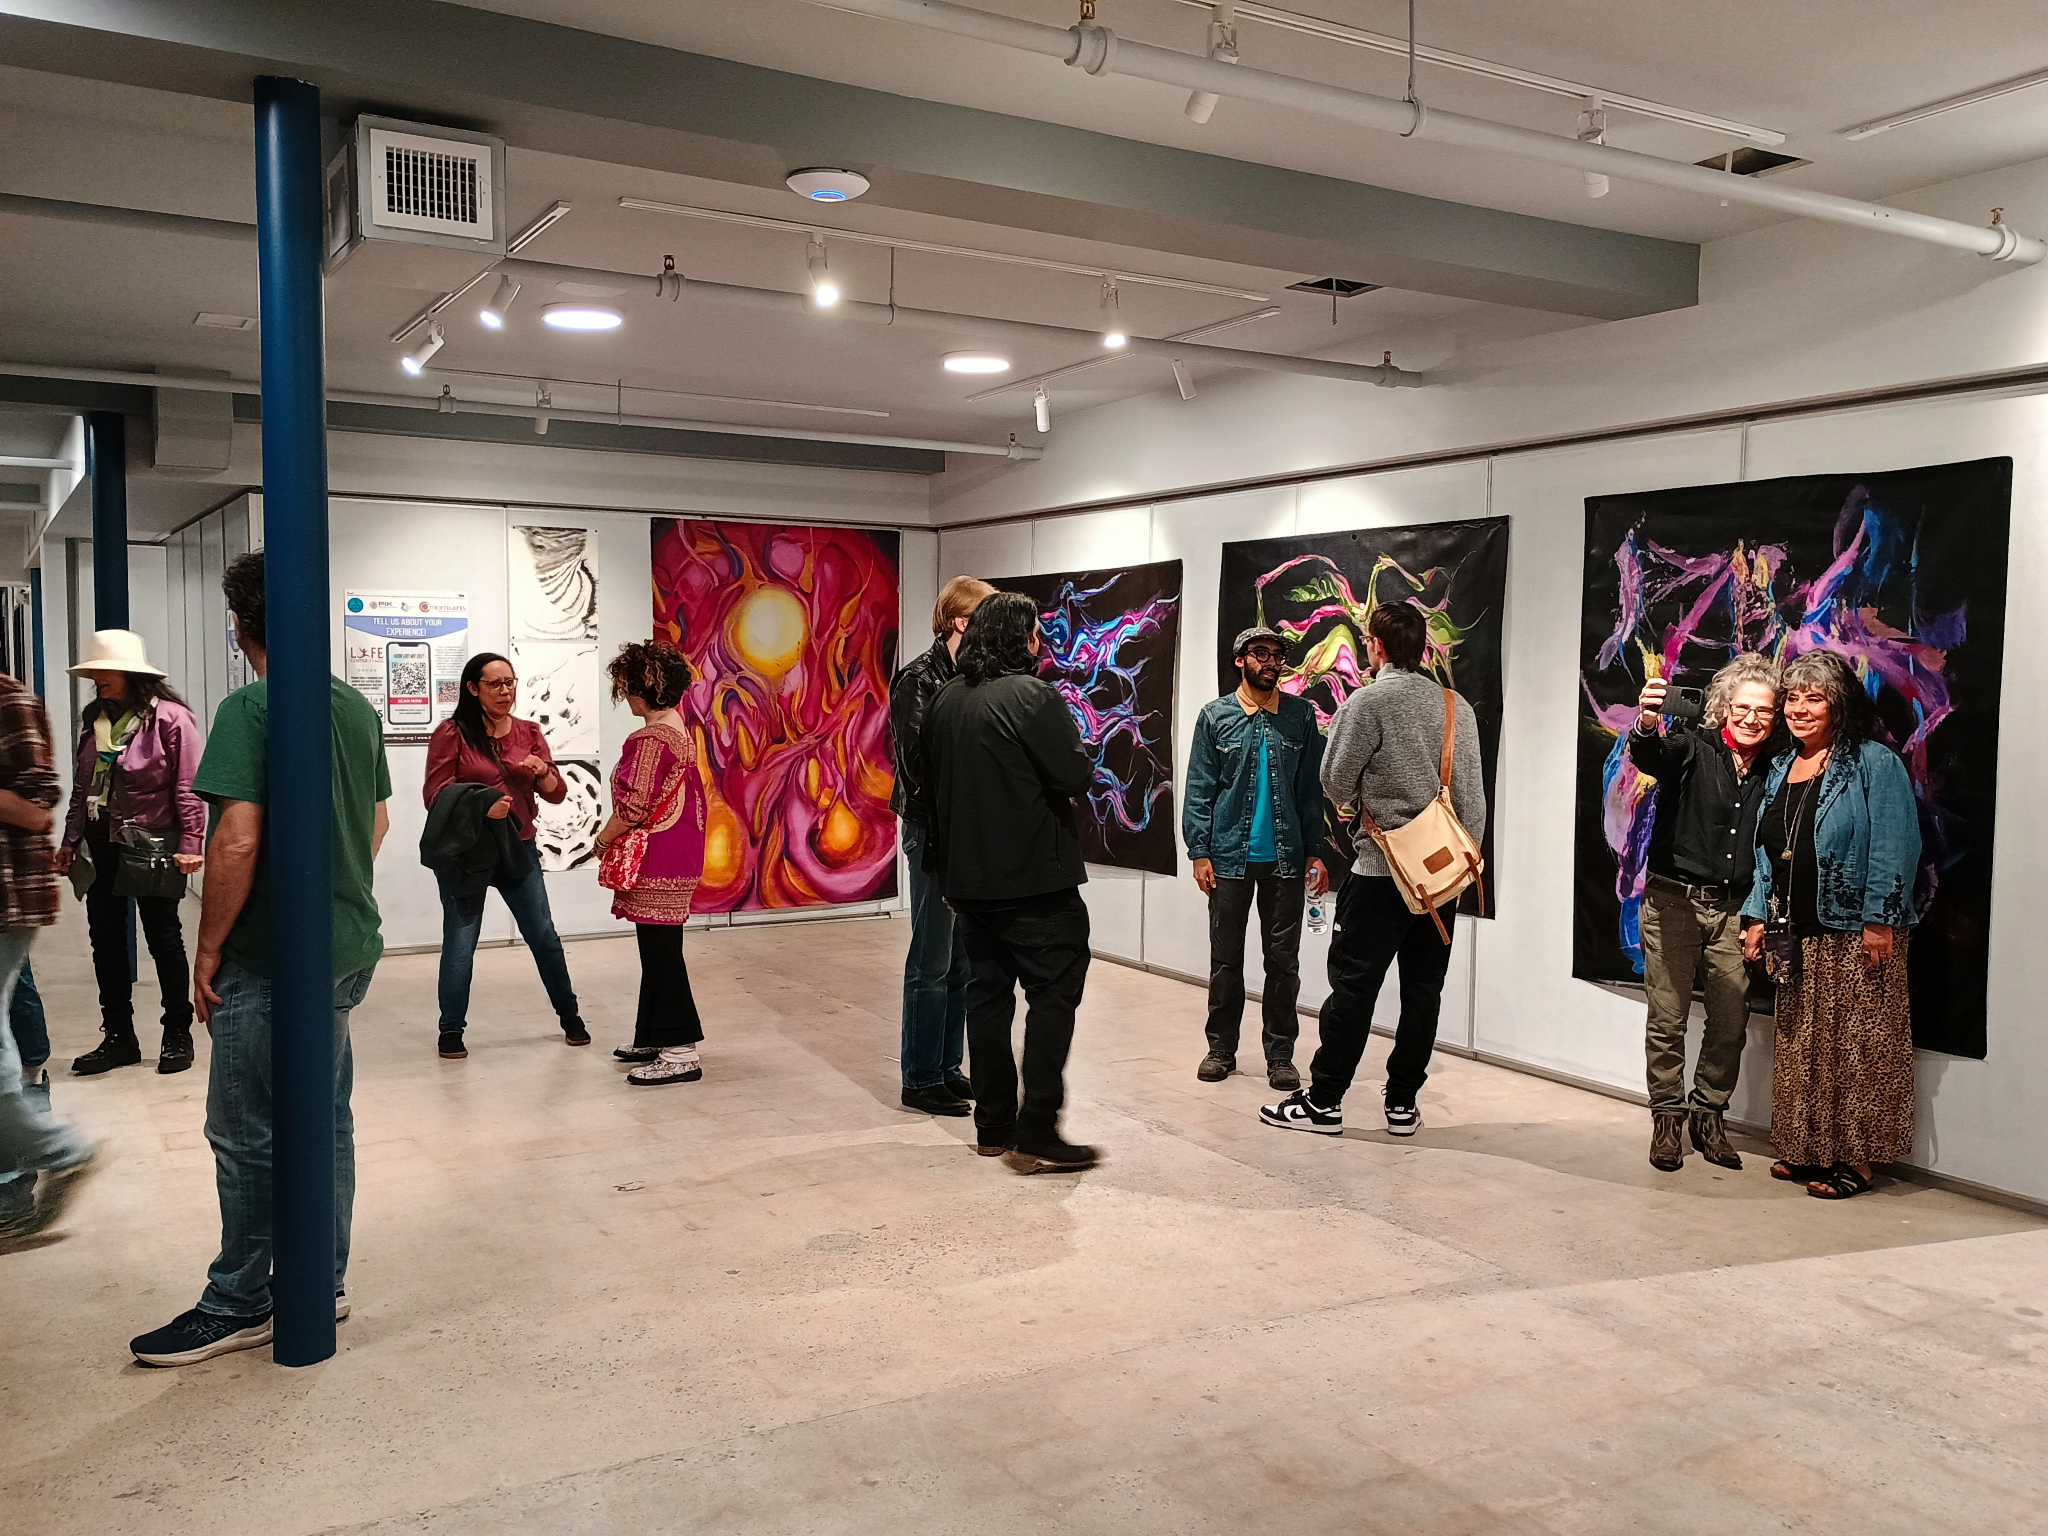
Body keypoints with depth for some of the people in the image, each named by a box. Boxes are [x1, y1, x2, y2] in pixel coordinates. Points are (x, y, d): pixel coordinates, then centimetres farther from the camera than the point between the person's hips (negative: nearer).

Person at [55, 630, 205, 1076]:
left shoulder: (170, 718, -11)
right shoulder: (94, 717, 9)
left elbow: (187, 788, -13)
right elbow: (81, 786, 15)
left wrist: (190, 844, -18)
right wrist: (70, 840, 12)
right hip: (102, 844, 7)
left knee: (163, 937, 4)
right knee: (105, 939, 10)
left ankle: (178, 1035, 17)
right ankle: (118, 1038, 21)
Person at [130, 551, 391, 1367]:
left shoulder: (249, 709, -15)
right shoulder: (358, 707, 8)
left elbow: (237, 841, -21)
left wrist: (207, 950, -12)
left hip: (270, 961, -8)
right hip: (349, 948, 8)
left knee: (247, 1137, 4)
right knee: (326, 1120, 16)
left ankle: (238, 1307, 15)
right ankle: (322, 1283, 26)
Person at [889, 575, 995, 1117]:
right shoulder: (919, 680, -11)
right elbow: (920, 762, -19)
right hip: (934, 833, -8)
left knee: (961, 961, 13)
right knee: (933, 962, -2)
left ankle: (947, 1068, 24)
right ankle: (920, 1080, 8)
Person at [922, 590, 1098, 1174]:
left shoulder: (944, 700, 8)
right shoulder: (1033, 696, -15)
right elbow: (1076, 777, -17)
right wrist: (1079, 753, 4)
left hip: (968, 877, 7)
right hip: (1034, 878, -7)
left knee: (987, 992, 13)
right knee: (1054, 993, -1)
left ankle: (993, 1126, 19)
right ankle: (1036, 1135, -5)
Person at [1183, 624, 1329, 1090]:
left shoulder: (1301, 714, 4)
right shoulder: (1215, 716, 2)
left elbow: (1312, 789, 5)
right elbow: (1199, 789, 1)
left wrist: (1314, 853, -1)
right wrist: (1199, 851, -6)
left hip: (1285, 859, 1)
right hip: (1230, 858, -1)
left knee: (1283, 960, 6)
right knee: (1225, 959, 7)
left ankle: (1280, 1054, 16)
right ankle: (1221, 1048, 20)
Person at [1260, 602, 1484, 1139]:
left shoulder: (1368, 702, -10)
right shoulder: (1457, 706, 7)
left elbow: (1335, 785, -6)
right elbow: (1474, 799, 8)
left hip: (1384, 872, -5)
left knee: (1353, 986, 1)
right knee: (1423, 989, 11)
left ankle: (1324, 1101, 8)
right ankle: (1402, 1104, 17)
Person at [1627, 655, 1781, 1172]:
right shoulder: (1693, 749, -5)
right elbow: (1649, 756, -27)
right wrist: (1647, 727, -51)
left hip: (1734, 910, 4)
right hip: (1673, 901, -3)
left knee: (1731, 1022, 8)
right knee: (1667, 1020, 2)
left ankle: (1708, 1116, 25)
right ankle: (1666, 1120, 17)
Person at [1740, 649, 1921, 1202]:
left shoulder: (1874, 763, -6)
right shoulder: (1781, 768, 15)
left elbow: (1894, 847, -13)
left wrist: (1878, 921, -18)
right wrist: (1756, 916, 13)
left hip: (1855, 935, -7)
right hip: (1798, 937, 7)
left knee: (1856, 1047, -2)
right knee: (1801, 1046, 11)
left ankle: (1855, 1159, 6)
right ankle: (1808, 1150, 21)